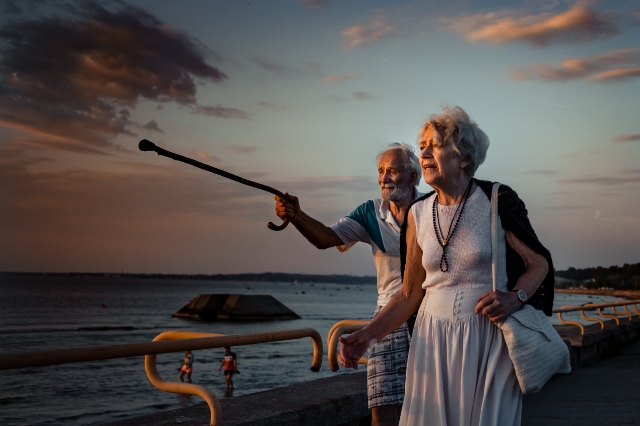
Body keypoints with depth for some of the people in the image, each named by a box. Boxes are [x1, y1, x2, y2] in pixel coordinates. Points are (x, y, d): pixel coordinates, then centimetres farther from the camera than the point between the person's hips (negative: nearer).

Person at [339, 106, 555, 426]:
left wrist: (515, 298, -18)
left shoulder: (497, 202, -7)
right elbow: (410, 294, 8)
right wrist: (368, 334, -4)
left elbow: (539, 263, 2)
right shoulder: (418, 214, 5)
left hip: (489, 339, -3)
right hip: (433, 340, 3)